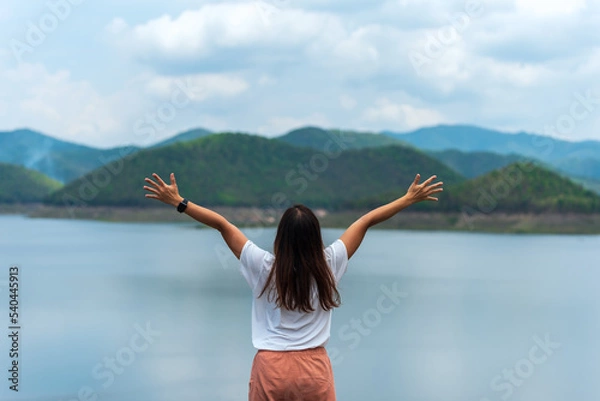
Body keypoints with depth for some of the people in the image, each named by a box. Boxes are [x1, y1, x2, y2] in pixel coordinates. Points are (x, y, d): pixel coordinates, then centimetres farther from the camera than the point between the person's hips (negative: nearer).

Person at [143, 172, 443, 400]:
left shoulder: (264, 266, -7)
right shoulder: (328, 265, -4)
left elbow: (222, 224, -3)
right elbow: (366, 222, 3)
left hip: (271, 368, -1)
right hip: (315, 369, 1)